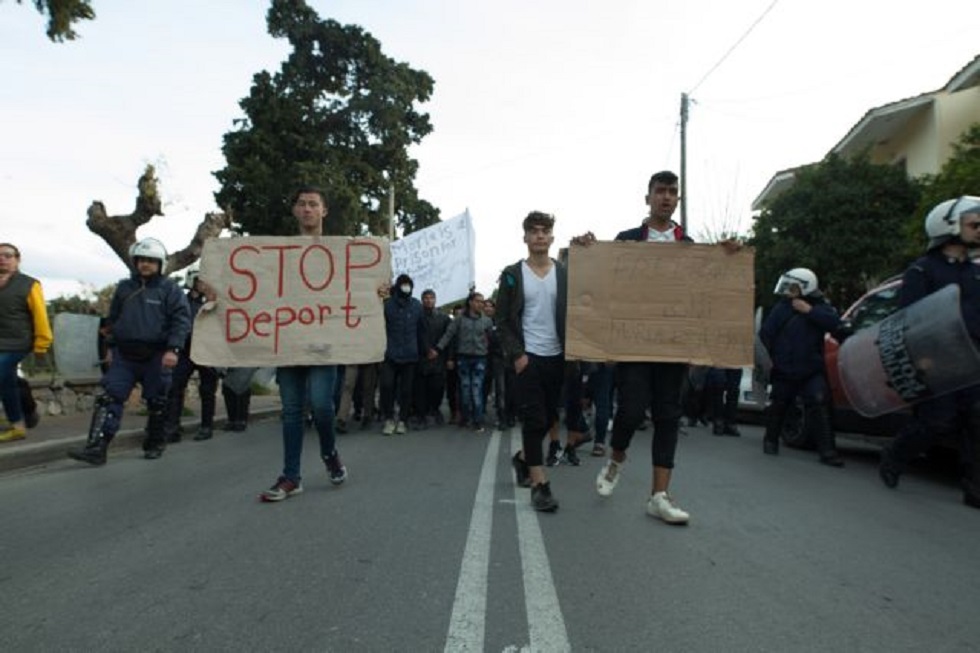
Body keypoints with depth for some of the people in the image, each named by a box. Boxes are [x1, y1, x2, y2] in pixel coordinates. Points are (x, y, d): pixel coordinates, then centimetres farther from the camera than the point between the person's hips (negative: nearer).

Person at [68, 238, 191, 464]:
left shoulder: (170, 290, -3)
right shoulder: (124, 288, 12)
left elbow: (181, 320, -10)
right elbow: (113, 319, 21)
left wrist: (173, 349, -19)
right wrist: (111, 347, 18)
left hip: (156, 357, -4)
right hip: (124, 355, 4)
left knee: (156, 402, 7)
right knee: (109, 398, -5)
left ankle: (155, 445, 23)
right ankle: (96, 447, -6)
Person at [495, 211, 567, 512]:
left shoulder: (565, 273, 7)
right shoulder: (512, 275, 1)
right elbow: (503, 321, -2)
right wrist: (516, 354, -10)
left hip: (556, 357, 3)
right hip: (527, 357, -3)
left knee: (549, 417, 11)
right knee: (534, 419, -5)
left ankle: (523, 458, 36)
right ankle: (539, 484, 1)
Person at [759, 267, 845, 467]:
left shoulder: (820, 307, 2)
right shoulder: (782, 307, -1)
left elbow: (834, 323, -17)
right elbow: (765, 334, 0)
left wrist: (809, 310, -18)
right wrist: (774, 354, -2)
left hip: (812, 371, 0)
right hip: (784, 372, 1)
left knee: (819, 406, -12)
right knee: (777, 407, 10)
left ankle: (827, 450, -7)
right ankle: (770, 441, 30)